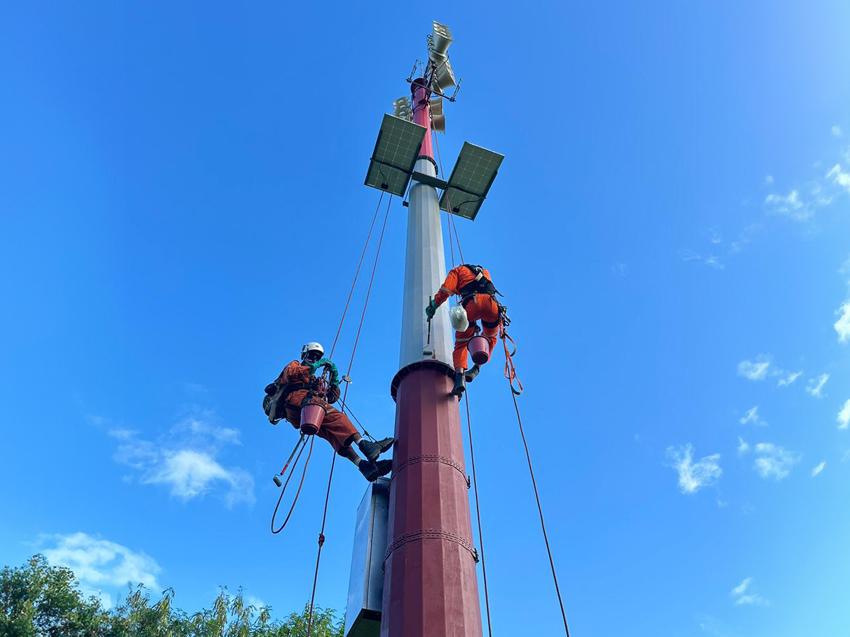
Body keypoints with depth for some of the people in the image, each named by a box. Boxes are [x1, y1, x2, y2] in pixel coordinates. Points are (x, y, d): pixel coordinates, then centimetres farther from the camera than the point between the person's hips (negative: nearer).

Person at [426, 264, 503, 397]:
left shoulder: (458, 270, 27)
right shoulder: (484, 272, 41)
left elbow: (446, 290, 10)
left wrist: (433, 305, 22)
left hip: (471, 303, -3)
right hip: (491, 302, 3)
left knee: (461, 343, 6)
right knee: (490, 338, 27)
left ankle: (459, 376, -15)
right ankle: (476, 369, 12)